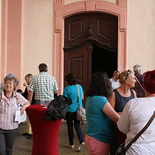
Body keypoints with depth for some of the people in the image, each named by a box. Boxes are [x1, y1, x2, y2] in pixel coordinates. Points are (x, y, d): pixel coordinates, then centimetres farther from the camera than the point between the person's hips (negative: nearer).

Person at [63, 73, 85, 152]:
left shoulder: (67, 89, -14)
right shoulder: (80, 87, 3)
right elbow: (82, 98, 13)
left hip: (70, 110, -4)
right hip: (78, 109, 5)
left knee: (70, 126, 10)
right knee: (77, 126, 9)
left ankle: (71, 144, 21)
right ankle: (82, 141, -10)